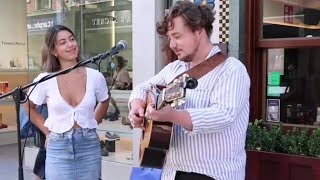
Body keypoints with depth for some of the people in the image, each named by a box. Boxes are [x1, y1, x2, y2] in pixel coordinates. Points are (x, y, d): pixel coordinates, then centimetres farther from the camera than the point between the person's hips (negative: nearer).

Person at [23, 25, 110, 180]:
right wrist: (47, 131, 4)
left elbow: (104, 102, 15)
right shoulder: (45, 80, -9)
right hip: (58, 148, -1)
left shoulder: (95, 76, -5)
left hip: (89, 146, 2)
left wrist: (91, 125, 9)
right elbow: (28, 106, 8)